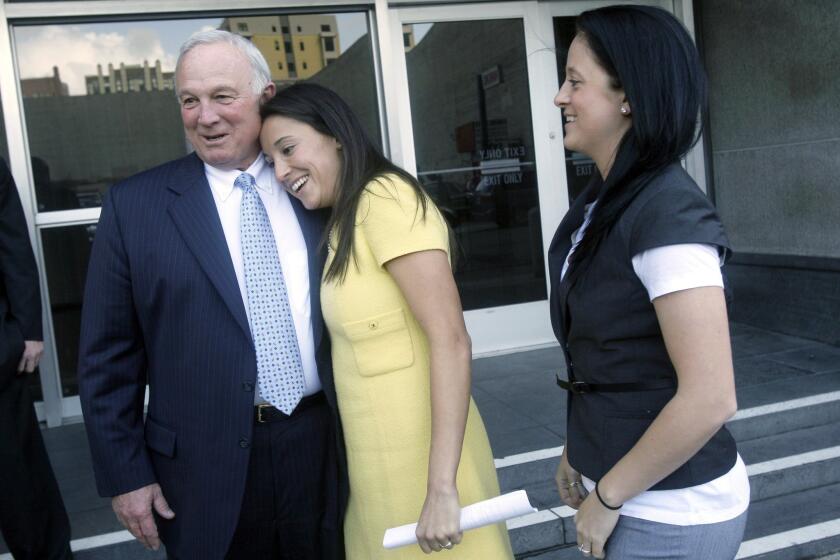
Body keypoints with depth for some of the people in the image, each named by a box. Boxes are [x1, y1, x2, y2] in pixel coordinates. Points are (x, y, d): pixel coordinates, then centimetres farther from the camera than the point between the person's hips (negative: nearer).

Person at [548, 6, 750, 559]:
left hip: (671, 513, -8)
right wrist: (579, 450, 11)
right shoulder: (605, 201, 3)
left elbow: (710, 399, -26)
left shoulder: (669, 213, -23)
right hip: (625, 492, 8)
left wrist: (607, 496, -17)